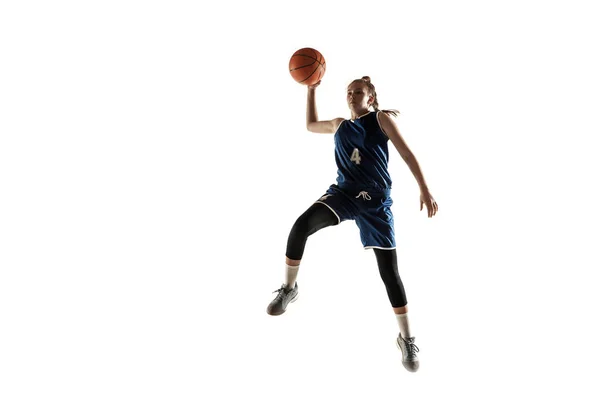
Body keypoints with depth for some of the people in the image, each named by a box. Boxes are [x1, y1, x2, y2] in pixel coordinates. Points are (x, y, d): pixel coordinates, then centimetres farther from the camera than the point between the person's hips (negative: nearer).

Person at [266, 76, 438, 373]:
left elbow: (407, 153, -2)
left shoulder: (381, 119, 3)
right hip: (343, 192, 3)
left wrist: (424, 190, -10)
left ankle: (406, 338, 10)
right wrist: (311, 90, 25)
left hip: (375, 200, -3)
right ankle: (289, 289, -5)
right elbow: (311, 125, 35)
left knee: (389, 271, -5)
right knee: (301, 225, -27)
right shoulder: (340, 125, 17)